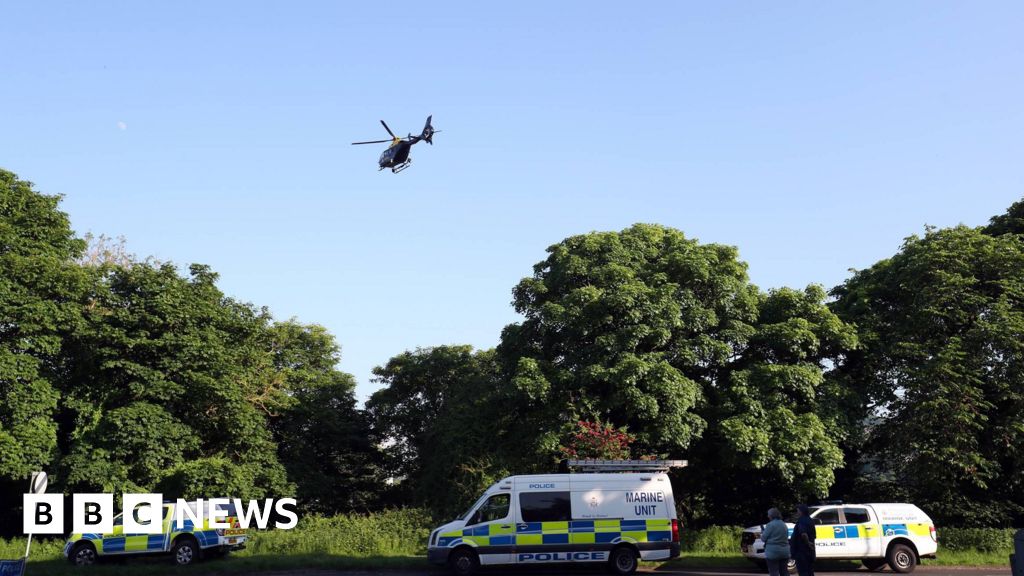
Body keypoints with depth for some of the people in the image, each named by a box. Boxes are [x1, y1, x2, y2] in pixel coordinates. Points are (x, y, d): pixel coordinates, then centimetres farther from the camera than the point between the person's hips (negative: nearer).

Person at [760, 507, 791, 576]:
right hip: (784, 552, 7)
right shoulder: (784, 525, 12)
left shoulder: (770, 525, -12)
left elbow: (763, 538, -11)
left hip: (773, 552, -7)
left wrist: (762, 533, 11)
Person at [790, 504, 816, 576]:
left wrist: (807, 542, -20)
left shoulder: (801, 521, -17)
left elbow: (803, 534, -33)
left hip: (801, 551, -9)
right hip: (810, 551, 9)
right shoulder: (810, 521, 13)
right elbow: (813, 536, 20)